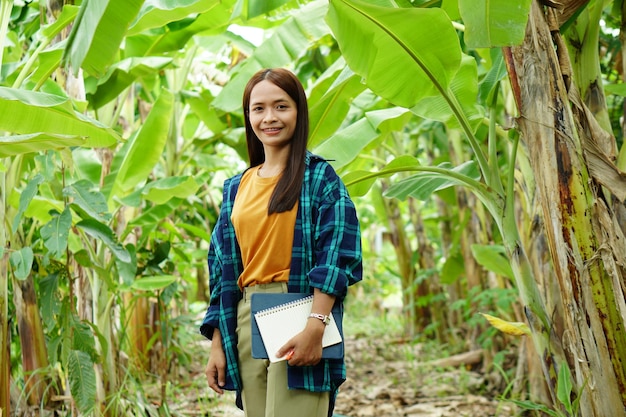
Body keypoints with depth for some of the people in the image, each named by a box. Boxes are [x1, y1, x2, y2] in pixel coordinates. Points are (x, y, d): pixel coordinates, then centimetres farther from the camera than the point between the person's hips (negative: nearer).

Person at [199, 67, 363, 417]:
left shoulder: (319, 177, 0)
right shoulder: (237, 188, 15)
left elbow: (337, 254, -10)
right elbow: (223, 267, 15)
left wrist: (315, 326, -21)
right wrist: (217, 345, 10)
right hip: (246, 323, 5)